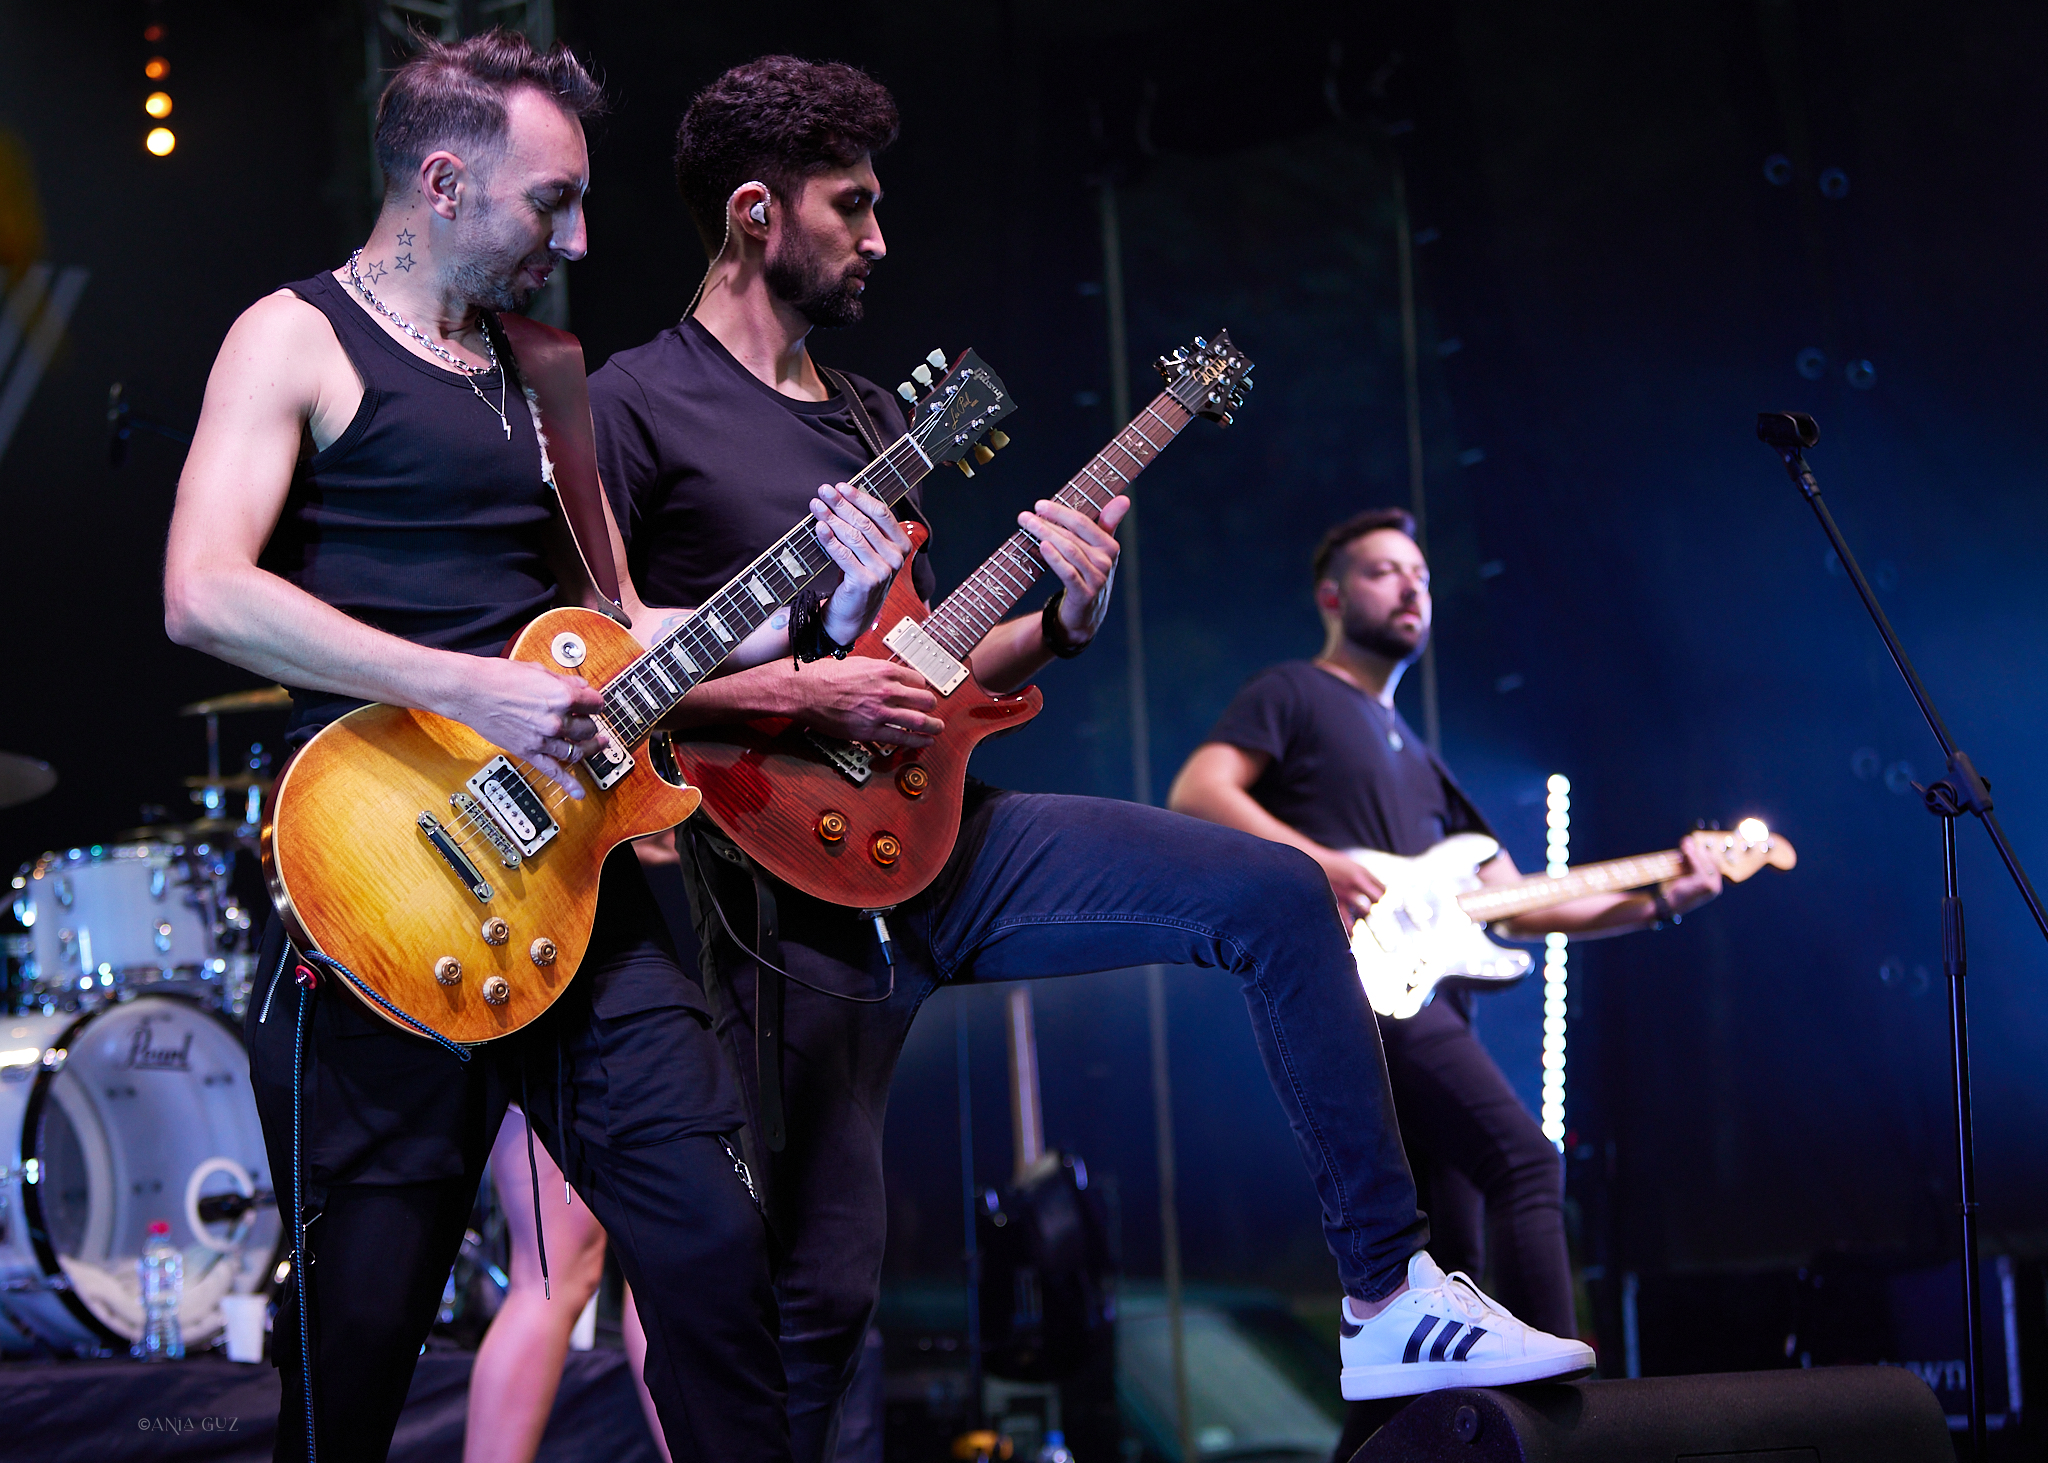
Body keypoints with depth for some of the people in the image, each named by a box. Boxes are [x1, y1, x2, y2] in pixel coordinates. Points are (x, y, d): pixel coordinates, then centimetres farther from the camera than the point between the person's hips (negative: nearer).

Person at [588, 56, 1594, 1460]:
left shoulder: (874, 417, 19)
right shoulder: (638, 406, -6)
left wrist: (1060, 623, 4)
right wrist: (803, 692, -19)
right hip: (800, 884, -7)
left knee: (1277, 892, -6)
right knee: (820, 1290, -7)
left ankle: (1389, 1298, -2)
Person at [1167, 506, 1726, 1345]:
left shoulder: (1418, 761, 32)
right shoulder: (1293, 696, 9)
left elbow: (1512, 905, 25)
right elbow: (1195, 793, -9)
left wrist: (1656, 904, 14)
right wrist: (1311, 859, -22)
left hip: (1425, 996, 9)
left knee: (1446, 1260, 5)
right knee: (1522, 1158, -23)